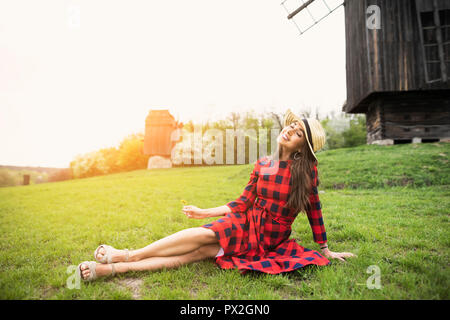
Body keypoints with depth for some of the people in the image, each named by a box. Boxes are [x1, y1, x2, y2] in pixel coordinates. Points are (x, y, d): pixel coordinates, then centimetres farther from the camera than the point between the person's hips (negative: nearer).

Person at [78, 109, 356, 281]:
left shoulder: (307, 170, -8)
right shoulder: (262, 165, 2)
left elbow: (314, 208, -1)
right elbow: (244, 202, 5)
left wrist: (325, 249, 4)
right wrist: (206, 212, 4)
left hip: (268, 240, -3)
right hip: (245, 222, 3)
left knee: (204, 236, -23)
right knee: (201, 236, -23)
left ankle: (122, 259, -19)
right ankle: (115, 265, -24)